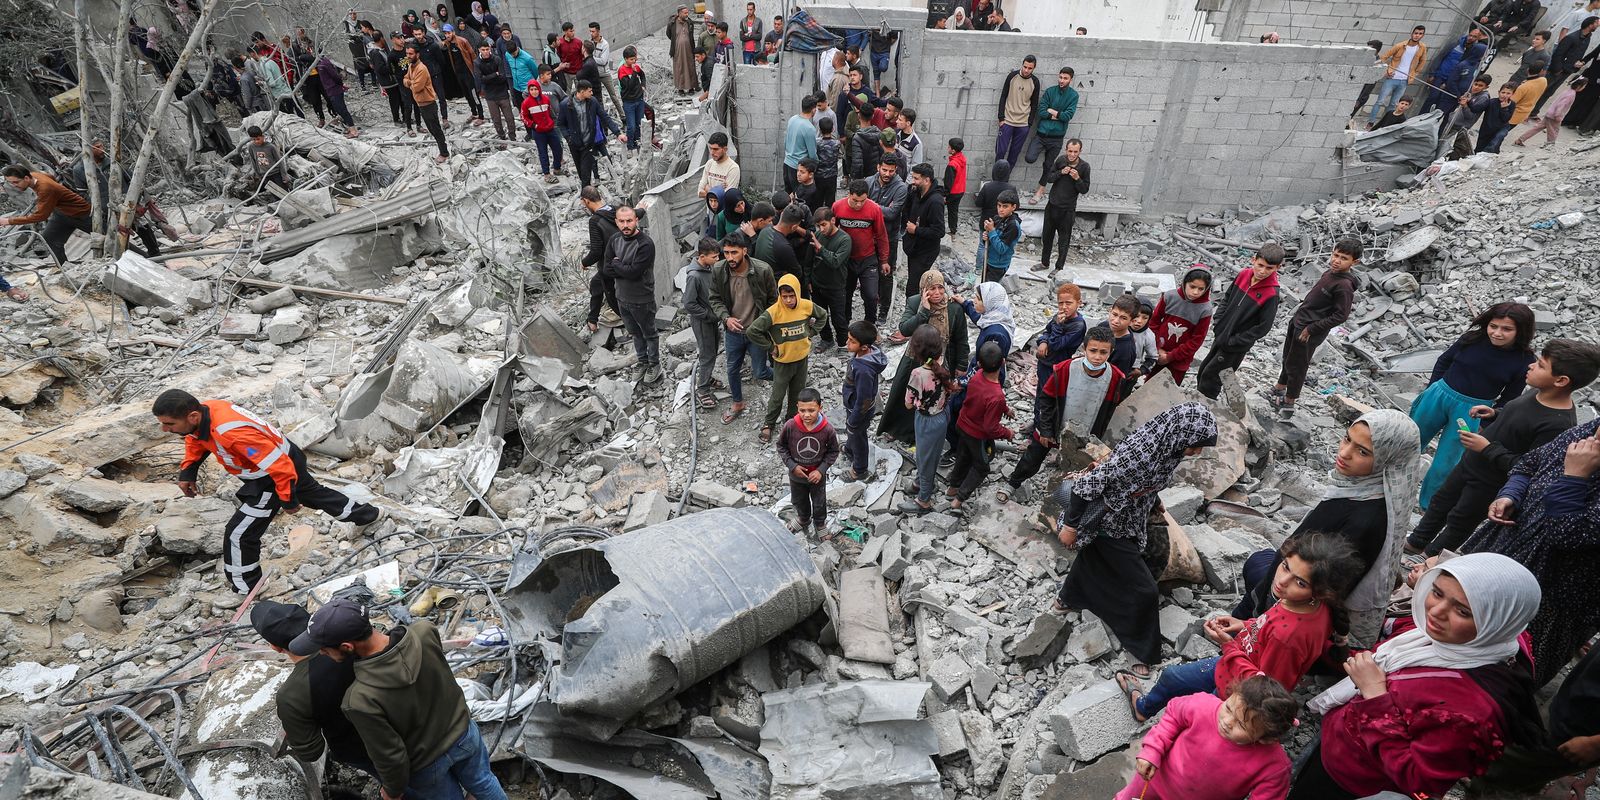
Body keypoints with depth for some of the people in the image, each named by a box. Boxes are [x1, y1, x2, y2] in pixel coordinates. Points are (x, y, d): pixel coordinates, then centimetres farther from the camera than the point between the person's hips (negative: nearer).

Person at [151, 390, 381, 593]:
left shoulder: (232, 433, -41)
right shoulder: (203, 412, -16)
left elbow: (281, 467, -35)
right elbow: (195, 438, 12)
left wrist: (288, 500, -21)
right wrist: (187, 471, 1)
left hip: (277, 475, -9)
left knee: (239, 534, -3)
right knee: (314, 493, 31)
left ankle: (243, 591, 16)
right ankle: (367, 514, 50)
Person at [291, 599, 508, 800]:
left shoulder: (361, 700, -39)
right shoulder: (424, 630, -28)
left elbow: (390, 756, -23)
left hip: (429, 765, -3)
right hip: (464, 732, 3)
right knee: (482, 782, 30)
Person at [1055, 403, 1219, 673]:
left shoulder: (1166, 447, -12)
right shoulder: (1137, 451, -37)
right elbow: (1086, 485, -31)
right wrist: (1071, 525, -22)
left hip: (1126, 524, 8)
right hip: (1107, 527, -8)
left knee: (1092, 561, 29)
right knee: (1144, 590, 0)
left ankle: (1067, 598, 55)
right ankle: (1140, 649, 21)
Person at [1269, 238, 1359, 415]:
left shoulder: (1344, 286, -25)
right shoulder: (1330, 273, 1)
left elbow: (1341, 316, -24)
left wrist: (1311, 329, -21)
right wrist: (1298, 315, 16)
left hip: (1309, 332, -9)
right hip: (1298, 321, 9)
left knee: (1296, 366, 6)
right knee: (1288, 358, 25)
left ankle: (1288, 403, 22)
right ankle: (1280, 389, 45)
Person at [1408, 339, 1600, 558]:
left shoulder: (1558, 424, -32)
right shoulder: (1538, 393, -7)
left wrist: (1487, 448, -28)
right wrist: (1494, 413, -3)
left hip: (1491, 484, -8)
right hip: (1470, 462, 8)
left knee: (1458, 522, 15)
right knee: (1440, 502, 24)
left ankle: (1430, 557, 37)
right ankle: (1416, 542, 43)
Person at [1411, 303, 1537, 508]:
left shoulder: (1523, 361, -12)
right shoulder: (1473, 338, -10)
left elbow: (1509, 399, -3)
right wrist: (1430, 392, 4)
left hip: (1472, 411, -2)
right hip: (1440, 395, 2)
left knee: (1444, 466, 7)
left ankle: (1427, 506, 28)